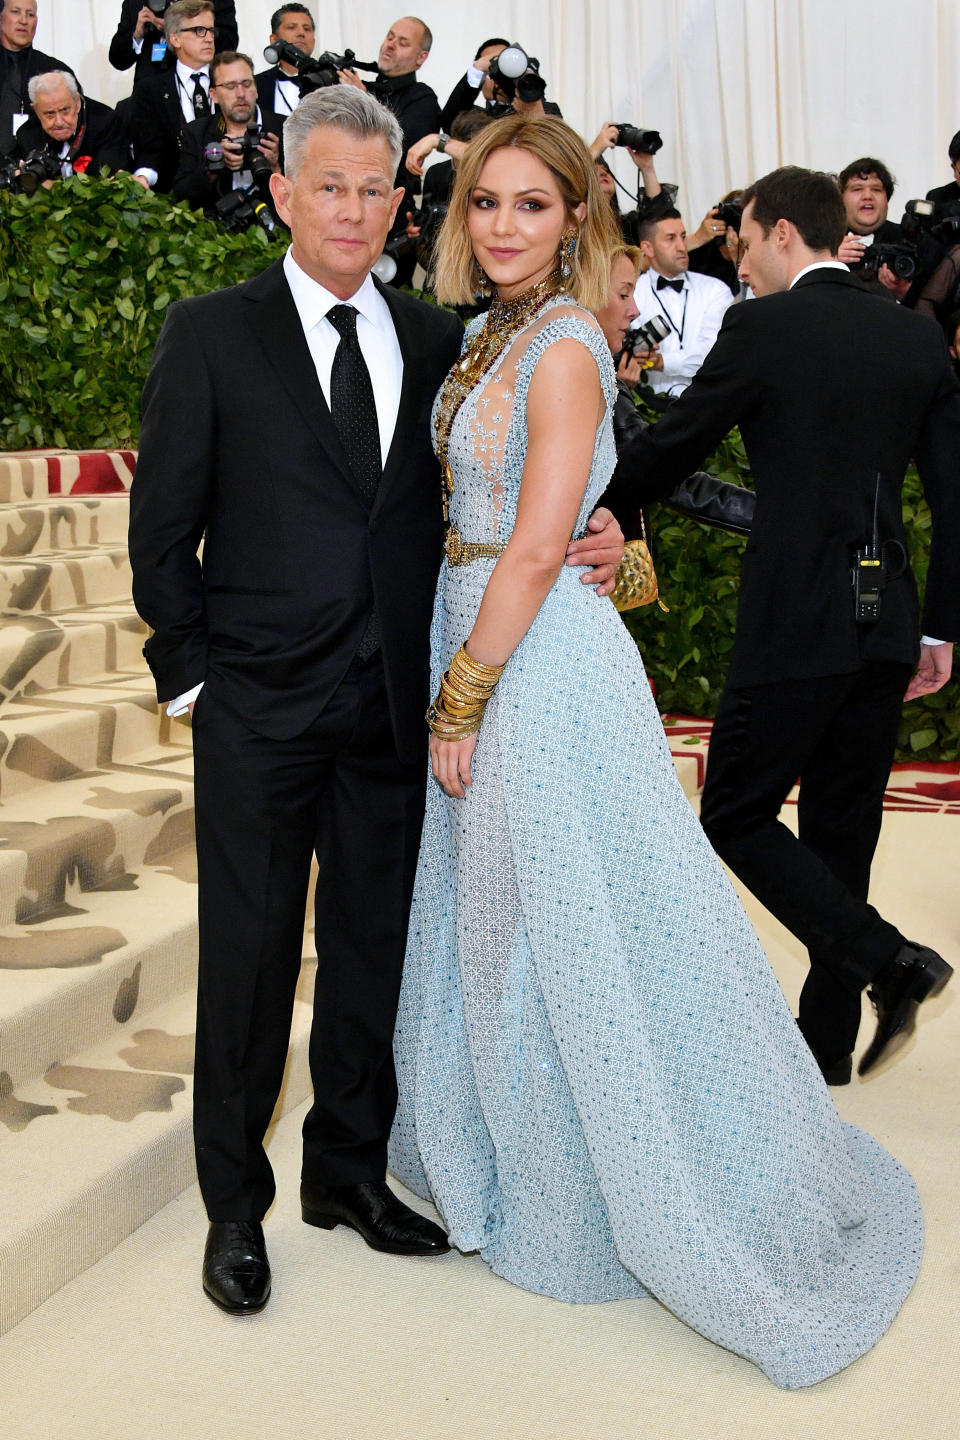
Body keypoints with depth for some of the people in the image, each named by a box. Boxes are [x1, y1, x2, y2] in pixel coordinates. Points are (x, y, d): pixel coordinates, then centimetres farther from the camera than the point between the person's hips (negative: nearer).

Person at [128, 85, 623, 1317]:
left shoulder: (437, 340, 9)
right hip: (259, 708, -3)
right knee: (249, 958, 6)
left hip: (394, 707, 4)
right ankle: (234, 1204, 24)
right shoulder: (210, 334, 0)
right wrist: (192, 674, -5)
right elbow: (162, 528, -1)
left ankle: (348, 1171, 33)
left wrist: (589, 542, -6)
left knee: (375, 951, 14)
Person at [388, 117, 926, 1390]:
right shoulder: (497, 337, 11)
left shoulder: (565, 349, -16)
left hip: (543, 663, -9)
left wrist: (462, 702, -17)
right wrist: (458, 695, 10)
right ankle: (516, 1160, 40)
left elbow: (535, 552, -21)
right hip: (481, 639, 9)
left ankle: (625, 1200, 23)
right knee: (494, 918, 20)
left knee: (567, 927, 3)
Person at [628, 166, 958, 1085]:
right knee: (840, 830, 15)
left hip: (795, 624, -7)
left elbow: (668, 452, -2)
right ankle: (827, 1041, 24)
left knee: (736, 818, 6)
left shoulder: (762, 329, -8)